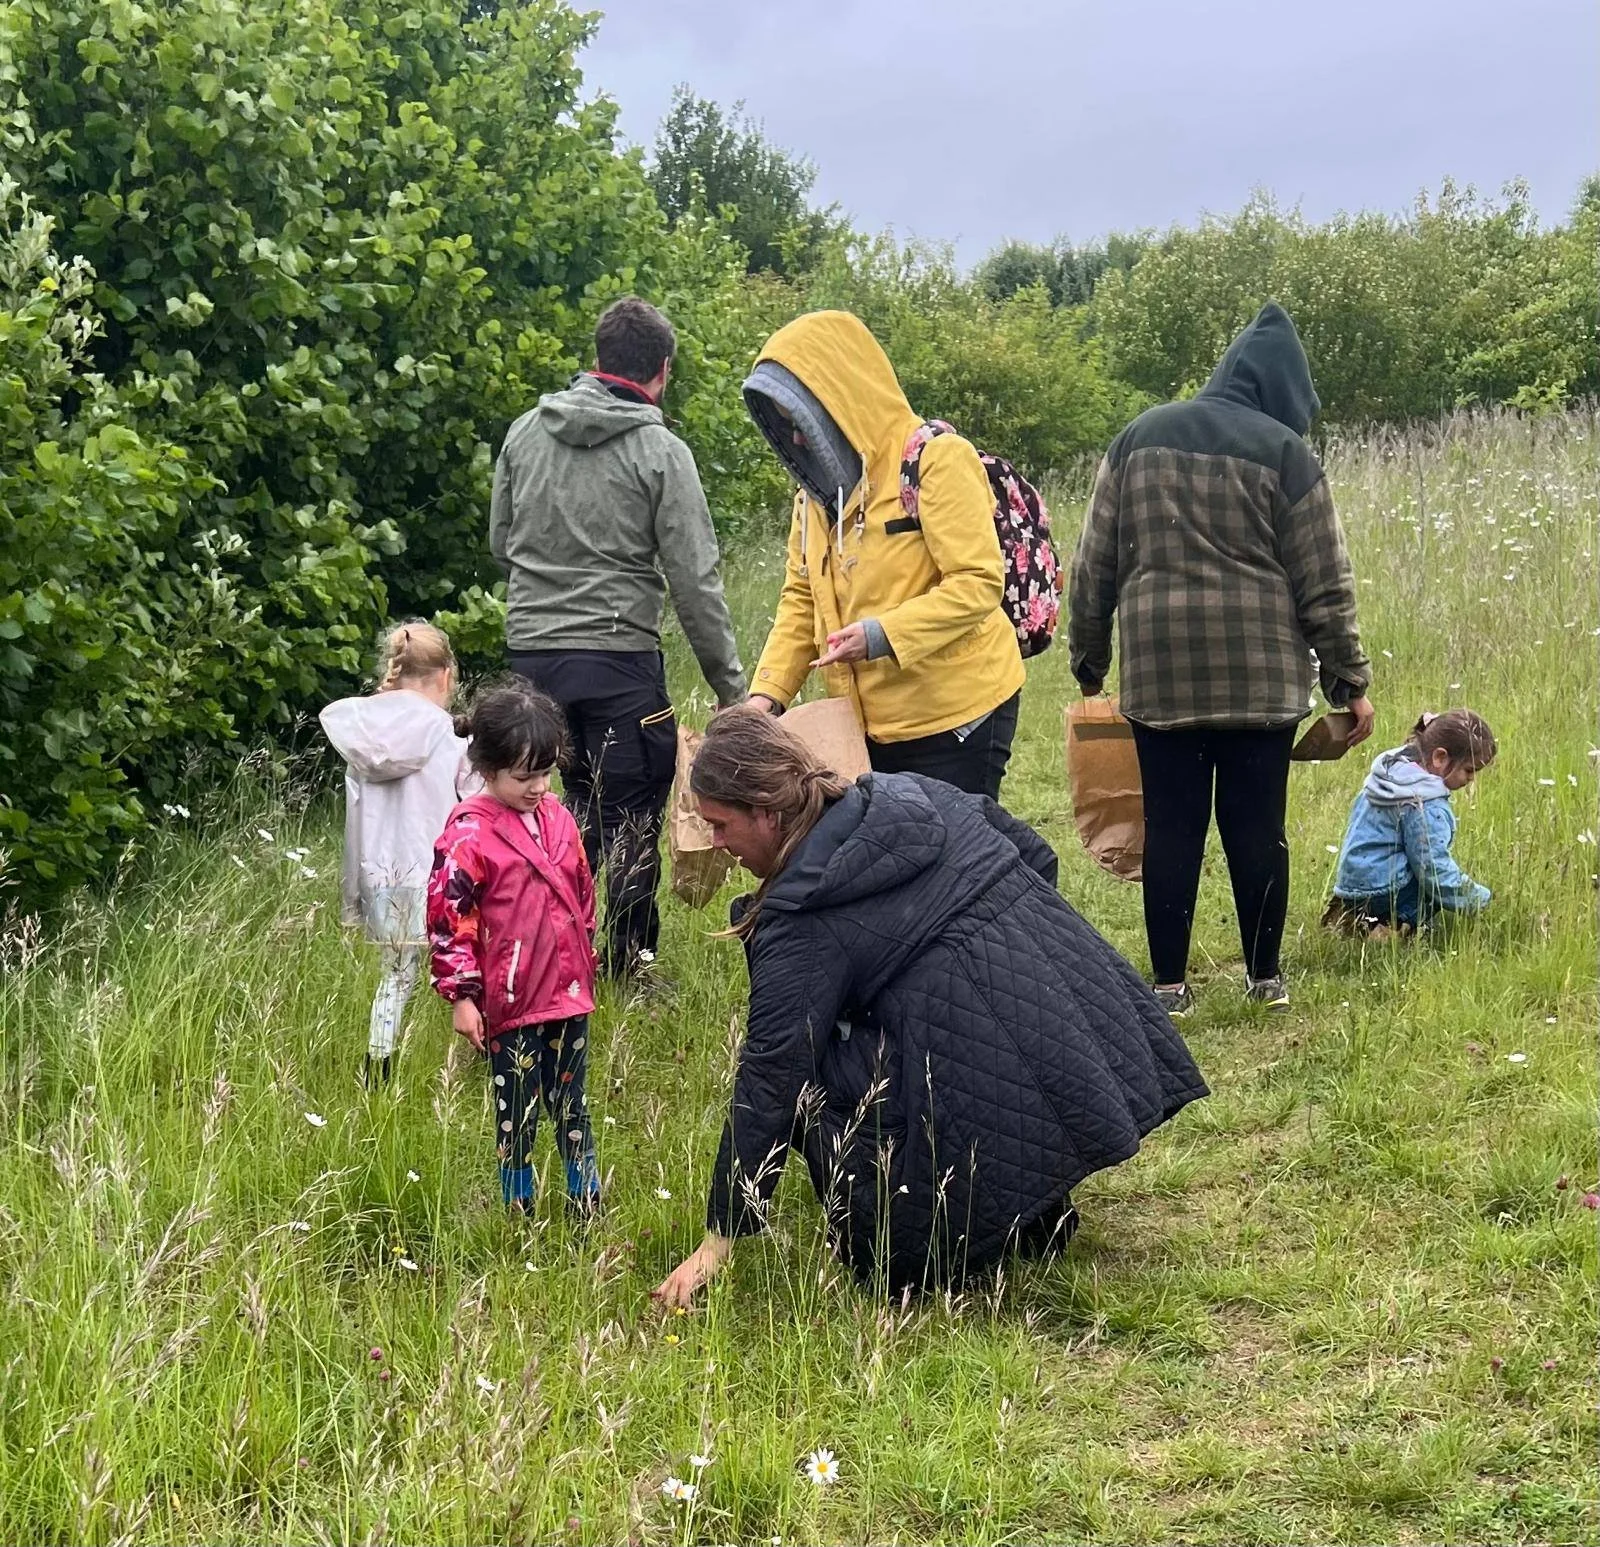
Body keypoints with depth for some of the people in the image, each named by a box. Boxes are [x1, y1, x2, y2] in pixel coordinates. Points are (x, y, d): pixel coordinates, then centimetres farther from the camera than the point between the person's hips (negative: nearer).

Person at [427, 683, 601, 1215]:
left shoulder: (557, 818, 7)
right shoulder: (470, 834, -13)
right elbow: (448, 917, -13)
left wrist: (585, 966, 21)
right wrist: (461, 995, -13)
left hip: (569, 995, 6)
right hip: (511, 1005, -6)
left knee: (572, 1108, 16)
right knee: (517, 1116, 6)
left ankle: (589, 1209, 26)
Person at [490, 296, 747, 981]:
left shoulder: (525, 432, 6)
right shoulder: (660, 452, -8)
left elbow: (501, 542, 16)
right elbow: (694, 583, -8)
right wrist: (732, 689, -3)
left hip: (529, 651, 6)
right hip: (618, 656, -5)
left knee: (581, 803, 20)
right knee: (634, 818, 4)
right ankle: (632, 970, 9)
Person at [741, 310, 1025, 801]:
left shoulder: (936, 460, -12)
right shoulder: (817, 487, 13)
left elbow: (978, 583, -18)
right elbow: (801, 599, 13)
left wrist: (882, 634, -27)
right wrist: (768, 691, -1)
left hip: (954, 720, -7)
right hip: (867, 724, 7)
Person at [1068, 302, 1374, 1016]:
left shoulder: (1138, 438, 9)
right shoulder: (1283, 451, 0)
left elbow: (1093, 565, 10)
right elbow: (1324, 585, 0)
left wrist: (1088, 660, 18)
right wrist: (1350, 682, 7)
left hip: (1159, 672, 2)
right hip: (1261, 672, -2)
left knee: (1171, 827, 5)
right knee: (1257, 826, 7)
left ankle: (1169, 984, 9)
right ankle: (1265, 978, 16)